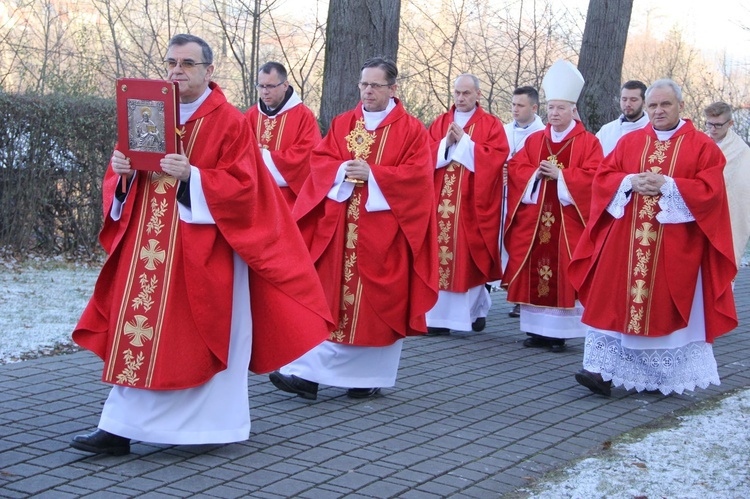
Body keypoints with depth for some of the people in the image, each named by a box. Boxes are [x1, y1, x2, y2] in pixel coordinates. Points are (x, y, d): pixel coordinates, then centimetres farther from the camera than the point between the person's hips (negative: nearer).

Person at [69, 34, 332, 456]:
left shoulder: (230, 122, -5)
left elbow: (242, 187, -12)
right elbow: (123, 184, 15)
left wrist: (191, 176, -24)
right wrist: (123, 170, -8)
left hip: (202, 253, -5)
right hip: (148, 248, 5)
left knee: (198, 339, 0)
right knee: (138, 332, 2)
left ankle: (218, 424, 13)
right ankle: (120, 429, 3)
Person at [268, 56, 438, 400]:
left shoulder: (410, 130, 1)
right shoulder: (342, 124, 12)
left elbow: (418, 175, -9)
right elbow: (319, 161, 7)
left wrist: (372, 174, -16)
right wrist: (343, 170, -13)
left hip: (383, 232, -3)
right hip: (338, 228, 3)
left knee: (376, 302, 1)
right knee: (331, 298, 0)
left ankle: (370, 377, 12)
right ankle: (310, 374, -1)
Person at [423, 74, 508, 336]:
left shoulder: (491, 125, 5)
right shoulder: (440, 123, 15)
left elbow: (496, 156, -9)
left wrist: (464, 141, -12)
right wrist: (446, 143, -10)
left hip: (472, 204, -3)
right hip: (441, 202, 3)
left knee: (469, 257, -3)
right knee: (440, 256, -2)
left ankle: (477, 308, 12)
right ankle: (439, 315, 3)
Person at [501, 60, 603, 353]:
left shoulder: (587, 142, 3)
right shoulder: (534, 140, 15)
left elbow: (592, 175, -8)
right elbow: (516, 168, 8)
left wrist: (560, 175, -15)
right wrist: (536, 173, -10)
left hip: (568, 218, -4)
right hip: (534, 217, 4)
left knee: (564, 273, -5)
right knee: (533, 271, 2)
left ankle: (559, 332, 0)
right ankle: (536, 329, 9)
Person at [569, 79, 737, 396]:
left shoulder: (703, 147, 1)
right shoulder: (629, 142, 12)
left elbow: (710, 191, -8)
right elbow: (603, 176, 7)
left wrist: (666, 185, -16)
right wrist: (631, 182, -12)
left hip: (675, 248, -3)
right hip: (625, 243, 3)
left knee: (664, 307, 1)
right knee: (615, 303, -3)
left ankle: (667, 377, 13)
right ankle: (603, 370, -3)